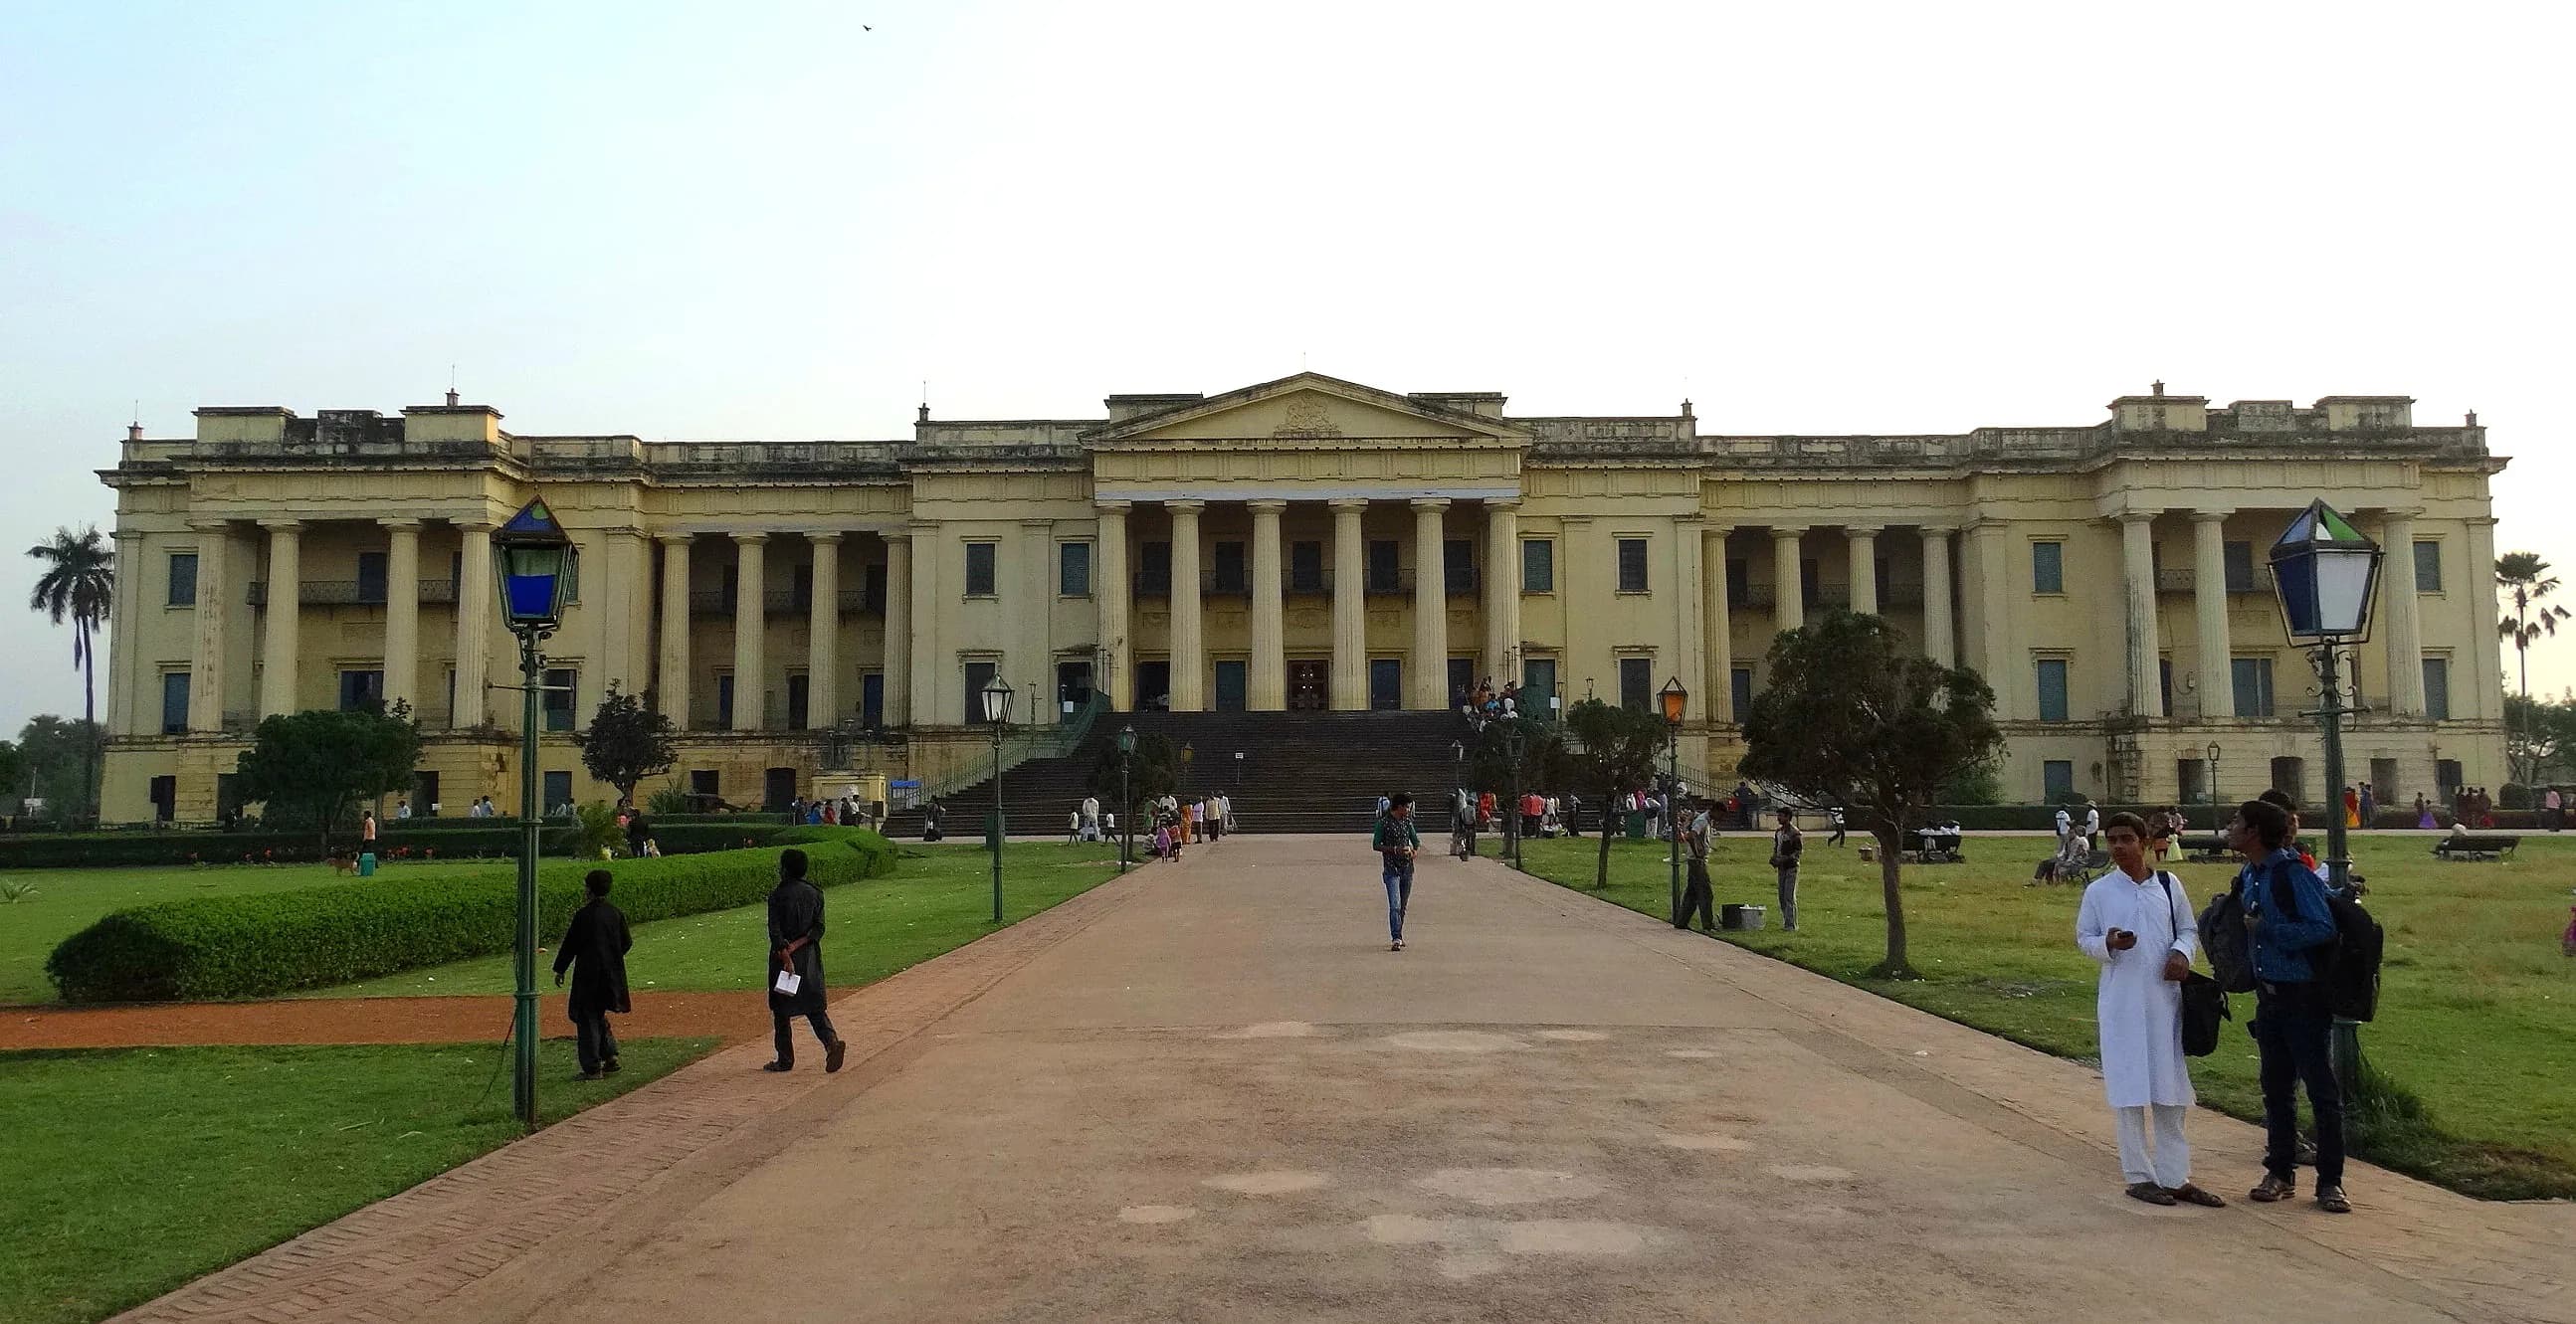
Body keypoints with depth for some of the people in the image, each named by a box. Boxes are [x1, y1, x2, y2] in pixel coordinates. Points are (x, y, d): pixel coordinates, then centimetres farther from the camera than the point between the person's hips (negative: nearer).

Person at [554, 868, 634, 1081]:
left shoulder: (584, 915, -14)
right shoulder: (615, 913, 3)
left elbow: (570, 944, -8)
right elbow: (627, 943, 10)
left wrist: (560, 970, 2)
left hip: (589, 974, -6)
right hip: (612, 974, 6)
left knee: (587, 1018, 1)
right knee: (599, 1016, 21)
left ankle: (592, 1068, 0)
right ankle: (610, 1058, 17)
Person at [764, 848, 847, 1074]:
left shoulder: (777, 896, -9)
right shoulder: (815, 893, 4)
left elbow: (775, 932, -16)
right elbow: (819, 928, -1)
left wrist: (787, 957, -17)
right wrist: (797, 945, -6)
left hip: (783, 956, -4)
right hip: (809, 958, 4)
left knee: (781, 1010, 8)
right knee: (815, 1006, 8)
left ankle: (785, 1060, 14)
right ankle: (832, 1041, -15)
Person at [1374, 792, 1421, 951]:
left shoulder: (1407, 822, 9)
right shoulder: (1384, 823, -7)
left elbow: (1416, 841, 17)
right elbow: (1376, 845, -8)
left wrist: (1415, 851, -5)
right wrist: (1395, 849, -19)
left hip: (1407, 868, 6)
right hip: (1391, 868, -6)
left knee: (1403, 905, 12)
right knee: (1395, 905, -15)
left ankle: (1398, 936, 25)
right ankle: (1396, 939, -20)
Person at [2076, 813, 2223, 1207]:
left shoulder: (2168, 884, 5)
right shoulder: (2099, 891, 0)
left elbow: (2189, 929, 13)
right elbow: (2083, 938, 5)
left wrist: (2182, 953, -8)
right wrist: (2107, 944, -17)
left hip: (2165, 999, 2)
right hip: (2121, 1002, -2)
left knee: (2170, 1092, 8)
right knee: (2130, 1091, 1)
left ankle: (2175, 1177, 17)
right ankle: (2139, 1176, 11)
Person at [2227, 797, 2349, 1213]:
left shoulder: (2294, 873, -16)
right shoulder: (2247, 876, 9)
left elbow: (2322, 928, -22)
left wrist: (2266, 929, -19)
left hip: (2304, 995, -8)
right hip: (2268, 994, 8)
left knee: (2322, 1089, 0)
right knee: (2276, 1089, 13)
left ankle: (2330, 1182, 6)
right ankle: (2280, 1173, 22)